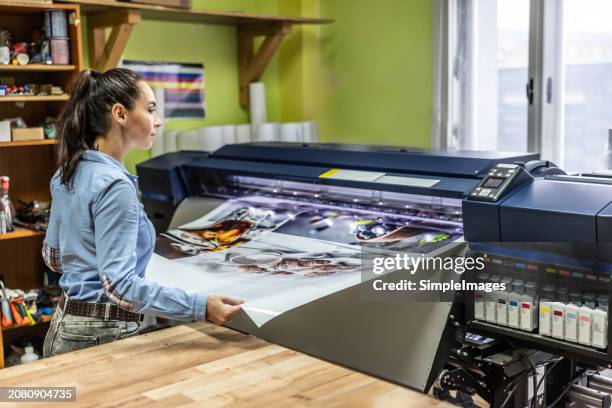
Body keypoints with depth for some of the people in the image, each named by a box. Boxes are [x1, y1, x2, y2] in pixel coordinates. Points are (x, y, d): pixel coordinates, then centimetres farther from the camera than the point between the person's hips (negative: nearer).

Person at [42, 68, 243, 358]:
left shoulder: (68, 173, 5)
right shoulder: (114, 185, -22)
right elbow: (119, 285, -28)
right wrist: (200, 307, -32)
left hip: (65, 327, 9)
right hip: (102, 336, -9)